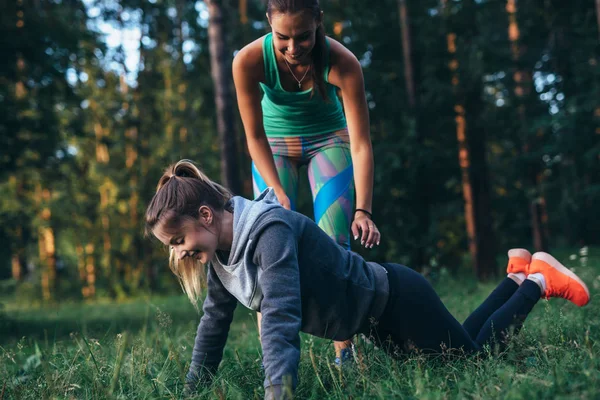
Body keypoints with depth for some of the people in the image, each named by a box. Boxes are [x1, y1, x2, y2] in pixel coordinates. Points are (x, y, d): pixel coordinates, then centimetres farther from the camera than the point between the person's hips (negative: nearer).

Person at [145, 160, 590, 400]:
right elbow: (215, 319, 3)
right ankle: (517, 272, 39)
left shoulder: (269, 232, -33)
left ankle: (539, 281, 26)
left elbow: (281, 319, -43)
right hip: (376, 321, 8)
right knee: (459, 356, 25)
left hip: (394, 302, -8)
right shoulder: (221, 250, -7)